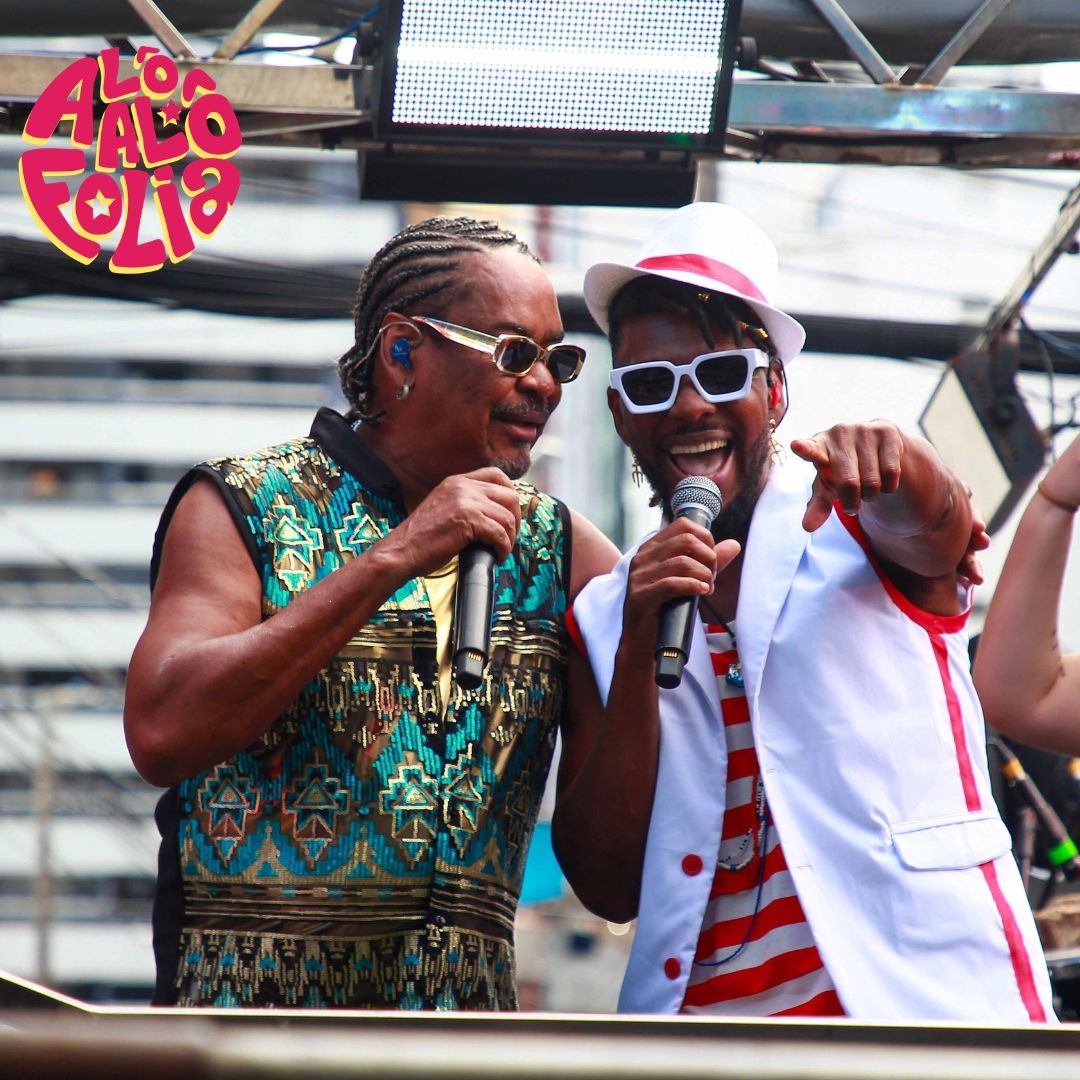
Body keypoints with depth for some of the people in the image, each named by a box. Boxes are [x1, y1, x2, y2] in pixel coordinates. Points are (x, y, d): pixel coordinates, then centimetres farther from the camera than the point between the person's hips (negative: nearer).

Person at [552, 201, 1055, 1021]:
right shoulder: (603, 620, 13)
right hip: (706, 1003, 1)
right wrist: (638, 651, -6)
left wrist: (901, 469, -38)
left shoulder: (854, 515, 7)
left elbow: (930, 528, -16)